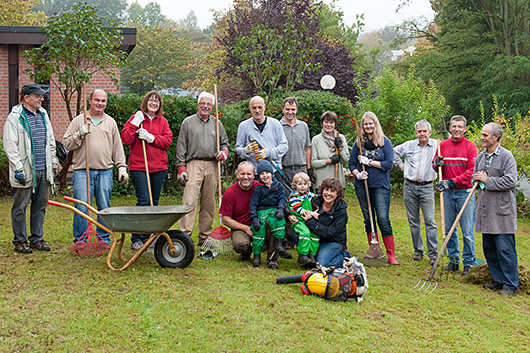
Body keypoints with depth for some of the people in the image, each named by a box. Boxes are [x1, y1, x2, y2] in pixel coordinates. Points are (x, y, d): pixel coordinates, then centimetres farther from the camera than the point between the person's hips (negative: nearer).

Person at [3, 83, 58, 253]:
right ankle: (20, 241, 13)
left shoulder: (43, 115, 13)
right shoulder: (15, 117, -7)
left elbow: (51, 142, 22)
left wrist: (53, 163, 18)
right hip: (25, 171, -6)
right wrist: (18, 168, -15)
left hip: (43, 170, 6)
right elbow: (10, 146, -11)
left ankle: (37, 239, 21)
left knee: (40, 205, 11)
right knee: (20, 206, 2)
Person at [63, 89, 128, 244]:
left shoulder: (111, 122, 15)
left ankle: (104, 240, 15)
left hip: (105, 171, 2)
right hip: (82, 171, -2)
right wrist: (79, 134, -11)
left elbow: (118, 147, 16)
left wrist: (122, 167, 9)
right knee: (81, 208, -5)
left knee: (104, 208, 5)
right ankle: (80, 241, 5)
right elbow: (67, 144, 4)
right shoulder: (79, 120, 8)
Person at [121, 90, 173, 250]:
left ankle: (147, 235, 18)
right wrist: (135, 123, -13)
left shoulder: (163, 122, 13)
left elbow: (167, 141, 2)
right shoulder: (136, 118, 3)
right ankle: (136, 238, -5)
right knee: (143, 201, -12)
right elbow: (126, 139, -6)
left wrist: (151, 137, -11)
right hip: (138, 167, -4)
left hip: (159, 167, 4)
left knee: (154, 202, 7)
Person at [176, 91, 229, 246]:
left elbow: (225, 143, 22)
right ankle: (185, 234, -15)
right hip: (194, 164, -3)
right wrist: (181, 168, -3)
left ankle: (204, 237, 11)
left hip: (212, 166, 3)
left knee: (209, 203, 4)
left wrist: (224, 153, -1)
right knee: (189, 200, -14)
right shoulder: (188, 122, 8)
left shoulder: (216, 123, 16)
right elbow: (181, 147, 5)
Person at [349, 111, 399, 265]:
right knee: (368, 219, 9)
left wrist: (369, 162, -10)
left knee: (383, 219, -10)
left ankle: (391, 256, -5)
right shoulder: (359, 143, 9)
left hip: (380, 186, -3)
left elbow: (389, 163, -7)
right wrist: (357, 174, -8)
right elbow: (352, 163, 12)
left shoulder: (385, 142, 0)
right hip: (362, 186, 4)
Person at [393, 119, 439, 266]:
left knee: (430, 220, -6)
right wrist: (401, 165, 12)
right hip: (410, 186, 3)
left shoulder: (437, 145, -1)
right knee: (413, 221, 8)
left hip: (427, 188, -2)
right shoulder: (409, 145, 6)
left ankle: (433, 253, -1)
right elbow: (394, 152, 21)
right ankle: (418, 251, 19)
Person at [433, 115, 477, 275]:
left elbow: (472, 171, -10)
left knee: (467, 230, -2)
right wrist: (436, 164, -5)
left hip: (465, 192, -4)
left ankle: (468, 262, 10)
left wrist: (451, 181, -18)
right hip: (447, 192, 4)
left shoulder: (470, 146, -3)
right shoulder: (442, 145, 8)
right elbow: (435, 166, 20)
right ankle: (453, 260, 20)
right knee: (449, 229, 9)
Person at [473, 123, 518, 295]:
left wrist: (487, 180, -13)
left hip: (502, 211, -7)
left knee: (505, 249, -5)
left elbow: (510, 181, -16)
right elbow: (474, 176, 22)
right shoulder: (481, 156, 13)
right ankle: (498, 280, 23)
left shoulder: (506, 156, -8)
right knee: (489, 249, 11)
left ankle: (510, 285, 5)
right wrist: (478, 178, -1)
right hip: (485, 209, 7)